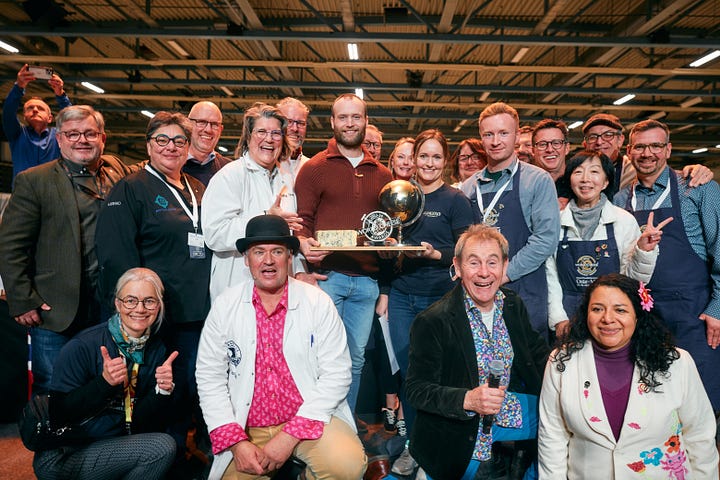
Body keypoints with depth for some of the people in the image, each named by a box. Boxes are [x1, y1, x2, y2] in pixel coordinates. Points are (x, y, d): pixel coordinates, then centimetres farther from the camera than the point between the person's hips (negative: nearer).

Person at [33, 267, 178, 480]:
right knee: (162, 447, -21)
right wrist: (104, 382, -30)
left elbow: (142, 423, -1)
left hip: (115, 447, 5)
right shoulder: (82, 347, -16)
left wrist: (163, 390, -20)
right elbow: (59, 413, -17)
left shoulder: (157, 350, -1)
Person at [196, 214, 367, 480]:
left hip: (309, 419, -1)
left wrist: (290, 436, -15)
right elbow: (209, 377, 0)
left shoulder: (319, 303, -7)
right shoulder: (224, 306, -1)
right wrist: (236, 442, -10)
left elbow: (336, 373, -9)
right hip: (246, 428, 2)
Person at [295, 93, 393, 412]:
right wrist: (304, 242, -22)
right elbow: (302, 221, -1)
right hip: (326, 275, -4)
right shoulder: (314, 168, 3)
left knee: (356, 359, 12)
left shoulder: (382, 175, 15)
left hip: (367, 280, 4)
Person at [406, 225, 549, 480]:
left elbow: (538, 354, 12)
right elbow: (417, 389, -17)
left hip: (510, 407, 6)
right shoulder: (431, 322, -19)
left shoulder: (513, 304, 1)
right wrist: (467, 400, -33)